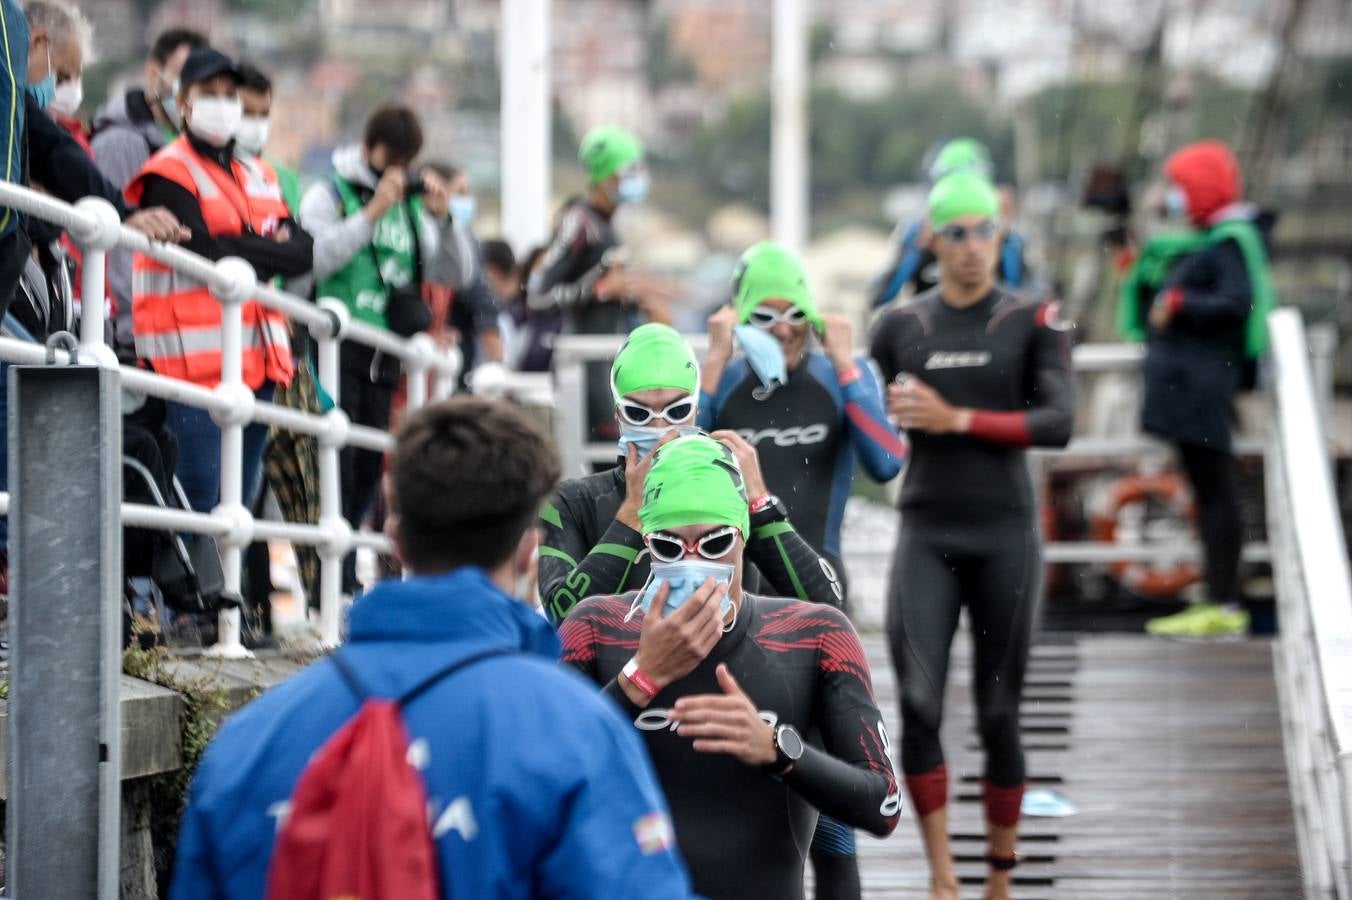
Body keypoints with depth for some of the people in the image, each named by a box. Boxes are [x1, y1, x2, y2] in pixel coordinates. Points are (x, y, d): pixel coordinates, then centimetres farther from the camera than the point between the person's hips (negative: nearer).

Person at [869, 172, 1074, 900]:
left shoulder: (1034, 321, -1)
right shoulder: (899, 327, 6)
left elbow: (1058, 422, -13)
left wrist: (956, 419, -17)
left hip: (1004, 535, -1)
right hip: (925, 536, 1)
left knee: (998, 715, 5)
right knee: (917, 705, -12)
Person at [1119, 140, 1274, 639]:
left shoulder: (1231, 243, -12)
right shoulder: (1209, 241, 18)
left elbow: (1236, 304, -23)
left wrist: (1179, 304, -19)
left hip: (1202, 382, -10)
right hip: (1188, 377, 10)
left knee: (1214, 489, -8)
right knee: (1209, 490, 11)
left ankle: (1223, 607, -8)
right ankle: (1219, 602, 15)